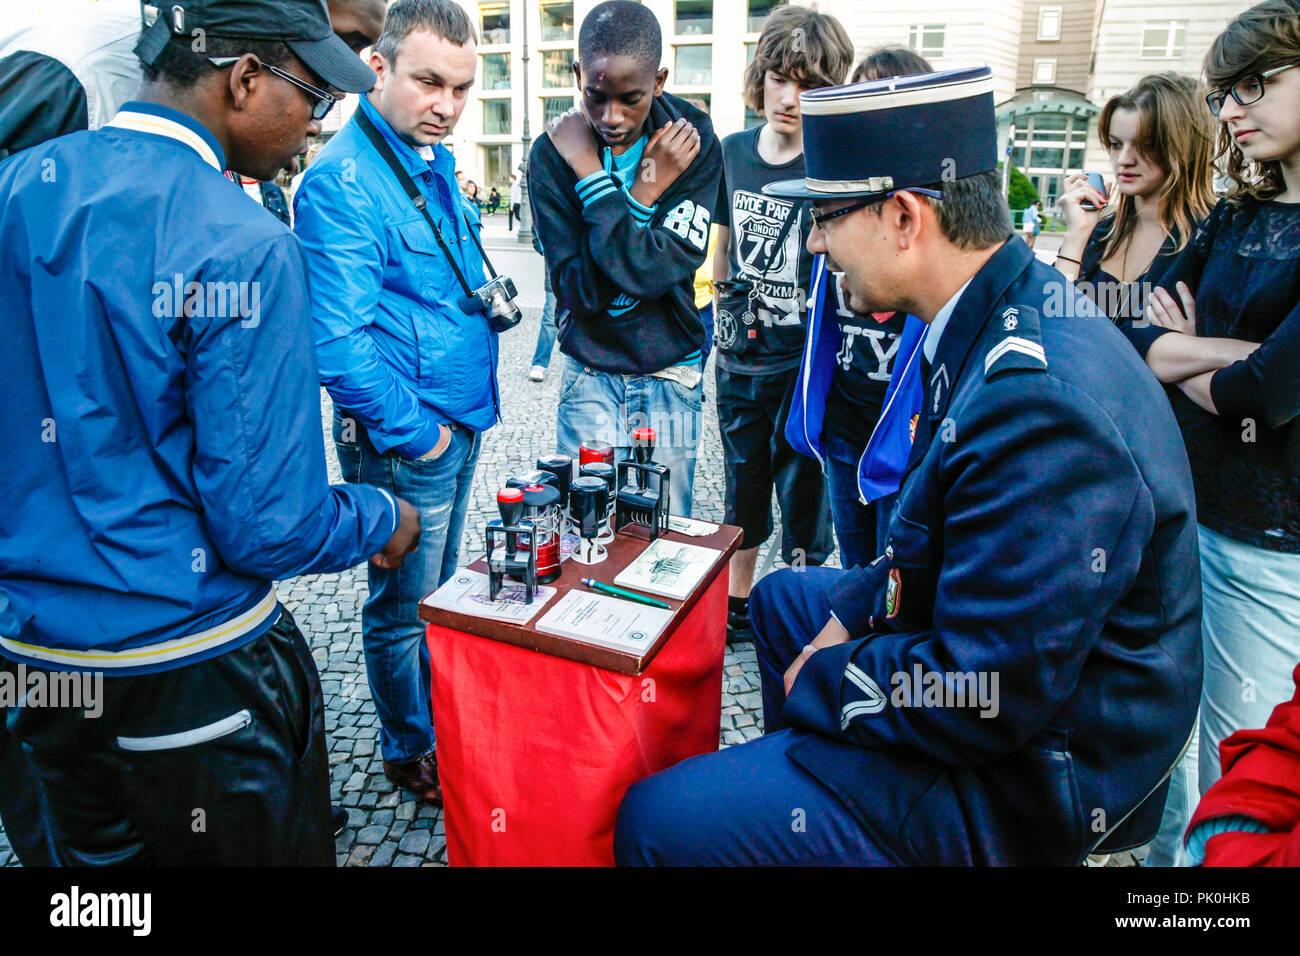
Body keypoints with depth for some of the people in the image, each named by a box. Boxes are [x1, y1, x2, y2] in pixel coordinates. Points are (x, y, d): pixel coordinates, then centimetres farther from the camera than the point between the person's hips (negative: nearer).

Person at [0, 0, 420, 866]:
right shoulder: (243, 249, -22)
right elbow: (269, 527, -22)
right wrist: (383, 520, -3)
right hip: (189, 673, -6)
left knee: (97, 855, 26)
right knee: (257, 847, 16)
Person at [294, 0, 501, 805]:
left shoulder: (435, 160, 10)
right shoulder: (343, 180, -18)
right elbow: (339, 340, -23)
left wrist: (487, 298, 9)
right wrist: (415, 431, -17)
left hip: (461, 421, 9)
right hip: (405, 439, -8)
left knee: (442, 590, 22)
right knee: (405, 607, 9)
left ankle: (446, 723, 40)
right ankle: (411, 751, 30)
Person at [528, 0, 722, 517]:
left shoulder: (694, 140, -8)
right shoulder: (552, 153, -8)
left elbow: (656, 270, -19)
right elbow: (580, 287, -16)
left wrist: (590, 176, -19)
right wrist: (643, 194, -19)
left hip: (671, 377, 1)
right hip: (590, 377, 0)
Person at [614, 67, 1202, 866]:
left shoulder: (1038, 400, -33)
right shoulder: (1020, 312, 0)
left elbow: (986, 696, -30)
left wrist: (826, 679, -14)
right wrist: (854, 614, 2)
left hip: (1029, 766, -9)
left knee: (656, 822, -13)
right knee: (782, 597, 28)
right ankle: (795, 781, 43)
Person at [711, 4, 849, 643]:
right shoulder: (733, 152, 5)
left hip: (803, 360, -5)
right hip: (739, 355, 5)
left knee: (802, 494, 4)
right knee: (742, 486, 18)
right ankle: (738, 607, 36)